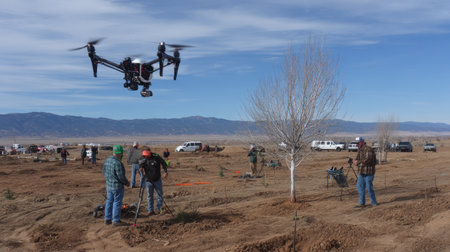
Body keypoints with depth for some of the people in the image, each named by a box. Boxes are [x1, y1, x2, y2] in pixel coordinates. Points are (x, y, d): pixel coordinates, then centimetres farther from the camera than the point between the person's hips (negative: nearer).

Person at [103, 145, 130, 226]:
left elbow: (105, 173, 14)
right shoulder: (117, 162, -23)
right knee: (117, 203, 1)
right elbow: (121, 176, -21)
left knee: (109, 202, 15)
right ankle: (116, 220, 8)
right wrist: (127, 183, -6)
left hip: (108, 185, 9)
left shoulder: (107, 160, 5)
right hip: (117, 186, -9)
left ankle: (107, 219, 22)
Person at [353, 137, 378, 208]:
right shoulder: (360, 150, 13)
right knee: (360, 186, 6)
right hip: (361, 172, 9)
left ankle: (374, 203, 13)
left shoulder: (368, 149, -15)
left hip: (368, 172, -9)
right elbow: (358, 158, 19)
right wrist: (355, 161, -4)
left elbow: (368, 159, -27)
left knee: (369, 187, -2)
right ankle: (362, 203, 13)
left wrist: (358, 162, -20)